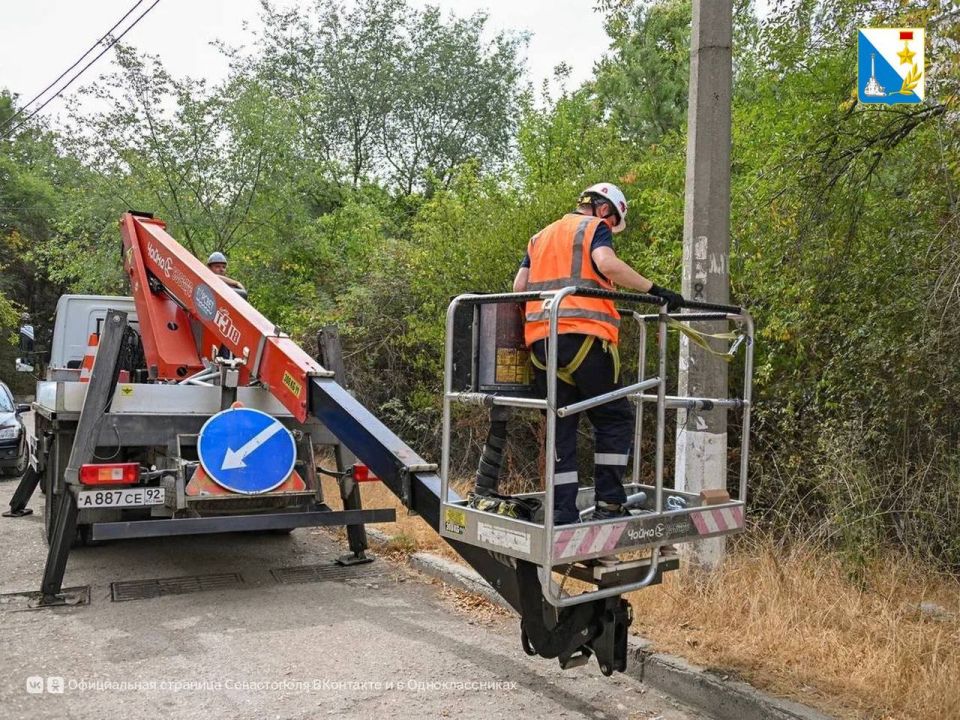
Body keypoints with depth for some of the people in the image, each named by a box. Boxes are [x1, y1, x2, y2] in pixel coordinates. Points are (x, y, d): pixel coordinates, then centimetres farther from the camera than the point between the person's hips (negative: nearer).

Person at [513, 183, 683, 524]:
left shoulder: (540, 236, 27)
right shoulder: (595, 227, 8)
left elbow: (519, 286, 19)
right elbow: (607, 263, -13)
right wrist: (654, 289, -12)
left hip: (539, 338, 6)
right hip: (583, 336, -6)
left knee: (561, 428, 10)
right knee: (615, 419, 8)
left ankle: (562, 515, 8)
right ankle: (609, 504, 4)